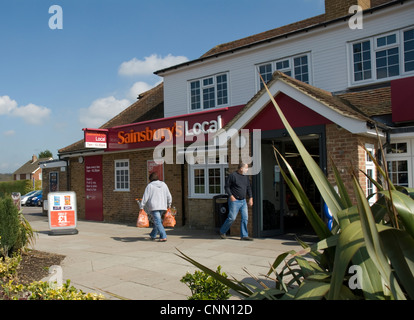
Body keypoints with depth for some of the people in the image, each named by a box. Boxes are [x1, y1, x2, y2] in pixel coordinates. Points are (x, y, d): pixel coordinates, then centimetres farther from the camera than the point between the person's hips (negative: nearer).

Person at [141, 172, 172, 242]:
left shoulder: (150, 185, -2)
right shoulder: (163, 184, 12)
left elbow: (145, 197, -6)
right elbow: (169, 196, 13)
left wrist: (142, 207, -3)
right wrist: (169, 205, 24)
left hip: (154, 207, -5)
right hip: (162, 206, 6)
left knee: (158, 222, -8)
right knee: (157, 220, 20)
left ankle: (163, 237, -16)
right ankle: (153, 235, 31)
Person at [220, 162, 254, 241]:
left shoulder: (246, 177, 12)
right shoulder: (232, 175, -9)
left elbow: (249, 188, 18)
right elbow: (226, 186, -7)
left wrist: (250, 198, 9)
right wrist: (231, 196, -16)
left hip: (243, 201, 7)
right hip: (234, 201, -7)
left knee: (245, 218, 1)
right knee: (232, 218, -6)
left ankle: (244, 235, 8)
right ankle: (222, 231, 14)